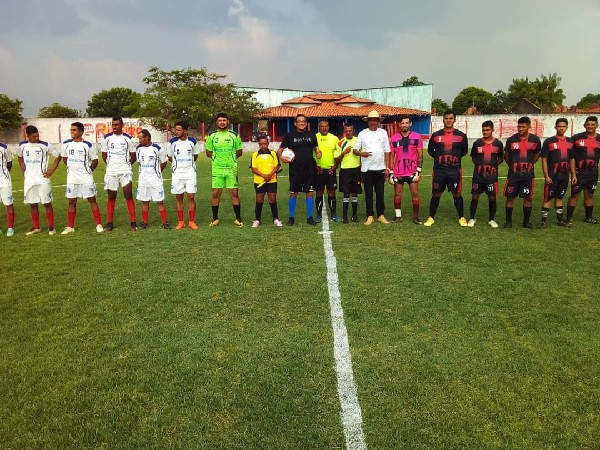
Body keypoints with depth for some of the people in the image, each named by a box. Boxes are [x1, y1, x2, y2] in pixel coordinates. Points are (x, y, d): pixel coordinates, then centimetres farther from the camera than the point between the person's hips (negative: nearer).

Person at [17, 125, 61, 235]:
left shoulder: (45, 145, -9)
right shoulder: (22, 146, 3)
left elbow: (58, 156, -1)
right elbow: (20, 157, 23)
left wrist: (51, 170, -5)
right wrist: (23, 171, 12)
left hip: (43, 180, -4)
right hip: (29, 180, 4)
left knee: (47, 203, 0)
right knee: (32, 204, 9)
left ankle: (51, 227, 8)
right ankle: (36, 227, 20)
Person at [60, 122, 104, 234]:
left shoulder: (87, 145, -9)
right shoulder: (66, 144, 2)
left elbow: (95, 161, -1)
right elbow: (64, 158, 17)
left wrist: (88, 171, 4)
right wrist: (72, 168, 13)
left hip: (86, 178, -4)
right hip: (72, 178, 4)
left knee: (92, 200, 0)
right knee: (72, 202, 9)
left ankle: (99, 225, 6)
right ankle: (70, 227, 16)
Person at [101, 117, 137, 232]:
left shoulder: (127, 138, 0)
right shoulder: (107, 138, 3)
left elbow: (133, 156, 7)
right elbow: (104, 155, 12)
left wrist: (126, 164, 3)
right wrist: (110, 165, 6)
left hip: (125, 171, -2)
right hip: (111, 171, 2)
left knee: (128, 195, -8)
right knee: (111, 197, 7)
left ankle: (133, 223, -4)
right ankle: (109, 223, 14)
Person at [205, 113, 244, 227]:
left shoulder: (234, 135, 3)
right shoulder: (212, 136, 5)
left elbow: (239, 152, 9)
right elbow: (208, 153, 11)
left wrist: (230, 157, 2)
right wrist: (218, 157, 4)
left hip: (231, 169, -1)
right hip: (217, 169, 1)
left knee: (234, 193, 0)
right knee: (215, 194, 3)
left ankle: (238, 218, 10)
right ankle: (215, 218, 15)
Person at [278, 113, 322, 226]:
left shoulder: (311, 135, 8)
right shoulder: (289, 136, 1)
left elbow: (316, 148, 18)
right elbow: (280, 150, 5)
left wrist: (318, 153, -5)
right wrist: (281, 158, -15)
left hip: (309, 169, 2)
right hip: (295, 169, -2)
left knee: (310, 193, 4)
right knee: (293, 193, 4)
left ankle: (310, 217, 13)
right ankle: (291, 217, 15)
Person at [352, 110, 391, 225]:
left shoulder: (383, 133, 6)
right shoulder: (362, 133, 4)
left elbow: (386, 151, 7)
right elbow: (355, 149, 1)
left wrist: (387, 167, 1)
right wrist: (361, 153, -21)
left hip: (380, 168, 1)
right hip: (366, 168, 0)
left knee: (380, 193, 7)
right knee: (368, 193, 4)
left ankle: (381, 215, 17)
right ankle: (370, 216, 12)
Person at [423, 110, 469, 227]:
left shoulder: (461, 135, 1)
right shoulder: (436, 135, 2)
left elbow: (464, 150, 13)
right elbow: (430, 150, 14)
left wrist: (456, 157, 6)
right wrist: (439, 157, 8)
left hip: (455, 170, 0)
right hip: (439, 170, 0)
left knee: (457, 194, 6)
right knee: (436, 194, 5)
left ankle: (462, 218, 18)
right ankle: (431, 218, 15)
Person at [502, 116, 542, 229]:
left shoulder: (535, 140, 0)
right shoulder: (511, 140, -2)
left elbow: (537, 155, 15)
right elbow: (506, 156, 11)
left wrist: (529, 164, 8)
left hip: (528, 174, 1)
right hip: (513, 174, -1)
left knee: (528, 198, 6)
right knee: (510, 197, 1)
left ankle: (526, 221, 18)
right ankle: (508, 221, 12)